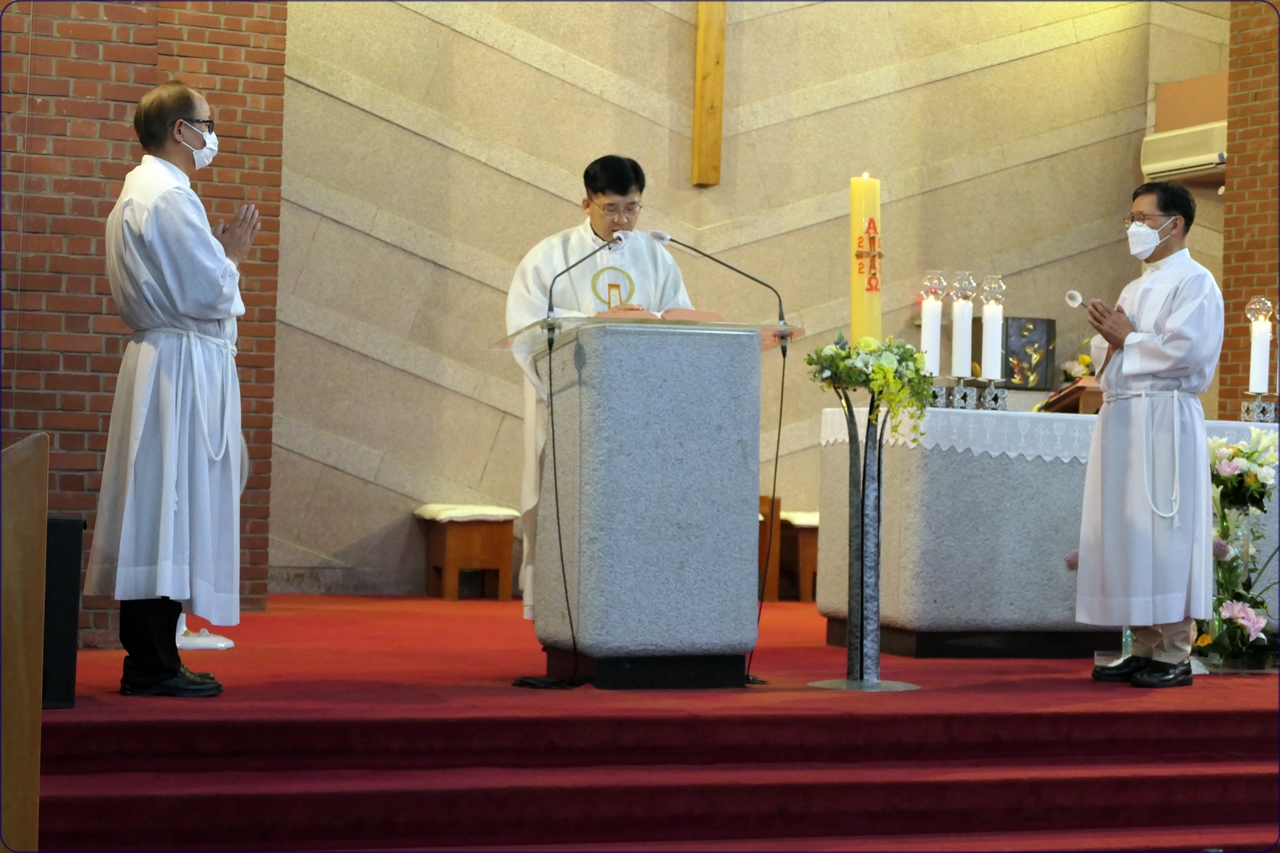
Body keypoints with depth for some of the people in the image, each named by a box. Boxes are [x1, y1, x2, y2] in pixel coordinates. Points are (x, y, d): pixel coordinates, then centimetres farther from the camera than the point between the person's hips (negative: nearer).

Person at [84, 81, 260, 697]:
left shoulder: (138, 192, 18)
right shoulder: (169, 198, -15)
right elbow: (210, 295, -19)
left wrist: (219, 253, 12)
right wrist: (233, 255, -1)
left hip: (160, 359, 11)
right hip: (183, 368, -11)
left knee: (156, 511, 11)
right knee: (173, 510, -8)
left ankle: (149, 661, 15)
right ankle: (154, 667, -5)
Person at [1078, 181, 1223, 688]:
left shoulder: (1194, 282, -4)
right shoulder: (1135, 289, 22)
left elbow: (1185, 351, -17)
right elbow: (1105, 356, 22)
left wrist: (1126, 338, -6)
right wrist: (1109, 339, 1)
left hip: (1164, 421, -9)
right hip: (1121, 417, 9)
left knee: (1162, 537, -9)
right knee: (1126, 536, 6)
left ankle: (1174, 656, -6)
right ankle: (1144, 649, 11)